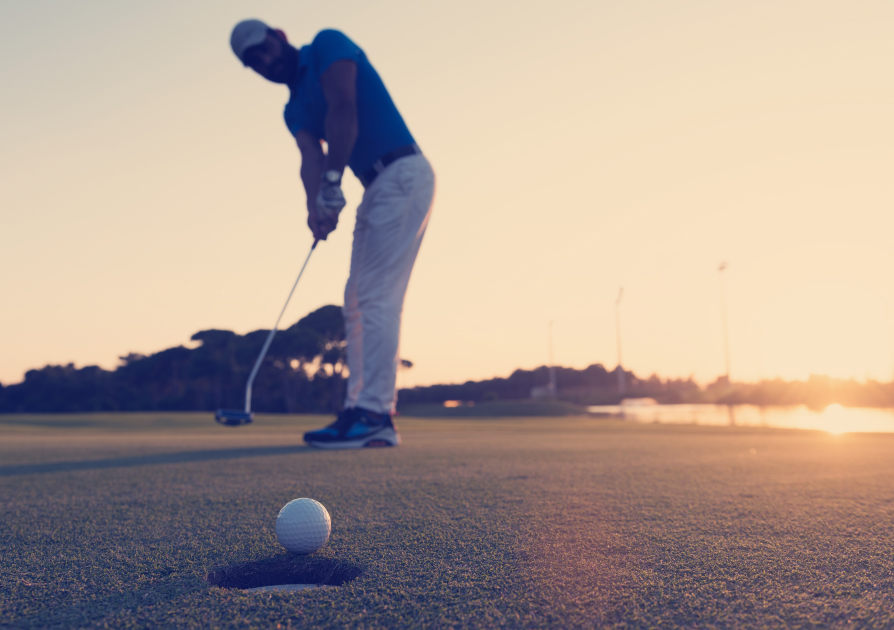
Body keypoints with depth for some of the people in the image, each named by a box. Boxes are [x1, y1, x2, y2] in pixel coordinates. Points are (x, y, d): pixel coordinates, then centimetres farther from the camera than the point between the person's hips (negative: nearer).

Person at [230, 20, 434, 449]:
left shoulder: (328, 44, -1)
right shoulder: (294, 110, 18)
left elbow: (343, 110, -17)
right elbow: (311, 159, 0)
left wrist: (331, 185, -23)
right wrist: (315, 206, -21)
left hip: (402, 175, -9)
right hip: (377, 189, 9)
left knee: (377, 298, -14)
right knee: (358, 302, 6)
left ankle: (373, 414, -13)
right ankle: (364, 414, 8)